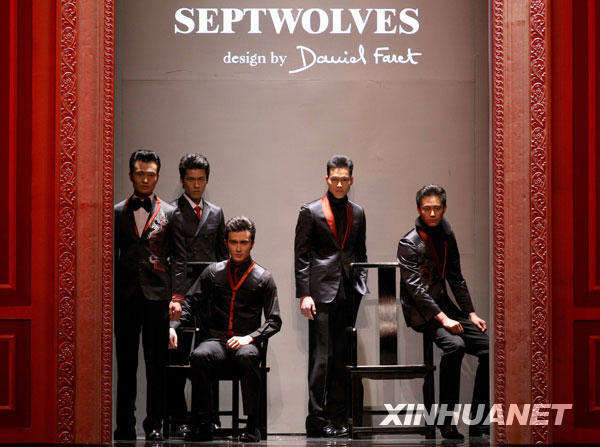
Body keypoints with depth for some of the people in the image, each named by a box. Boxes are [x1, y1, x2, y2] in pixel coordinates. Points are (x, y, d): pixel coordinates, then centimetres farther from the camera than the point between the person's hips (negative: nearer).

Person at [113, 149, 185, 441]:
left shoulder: (169, 214, 8)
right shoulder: (117, 213, 11)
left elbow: (178, 260, 5)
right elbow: (111, 258, 11)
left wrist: (176, 297, -4)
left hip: (157, 296, -1)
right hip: (124, 296, 1)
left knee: (156, 363, 0)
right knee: (125, 364, 4)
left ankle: (154, 425, 7)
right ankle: (125, 426, 9)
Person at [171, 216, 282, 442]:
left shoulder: (263, 278, 10)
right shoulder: (213, 272, 16)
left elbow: (274, 321, 6)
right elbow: (190, 303, 13)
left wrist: (249, 338, -10)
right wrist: (174, 326, -6)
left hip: (245, 343, -1)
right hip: (215, 339, 1)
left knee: (248, 357, -38)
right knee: (199, 356, -34)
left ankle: (252, 426, -29)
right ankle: (203, 424, -28)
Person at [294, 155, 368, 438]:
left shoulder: (357, 213, 15)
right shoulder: (310, 212, 1)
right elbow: (301, 256, -1)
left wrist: (361, 288, 8)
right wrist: (304, 294, -9)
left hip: (348, 294, 4)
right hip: (322, 292, -4)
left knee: (342, 358, 5)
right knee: (321, 358, -5)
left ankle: (337, 418, 10)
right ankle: (317, 422, -2)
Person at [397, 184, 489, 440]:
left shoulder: (447, 237, 13)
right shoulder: (409, 243, -9)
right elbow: (415, 287, -16)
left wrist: (470, 313, 10)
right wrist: (442, 318, -23)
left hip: (445, 307, 7)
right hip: (420, 313, -7)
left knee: (488, 348, -9)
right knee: (455, 345, -32)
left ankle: (478, 421, -2)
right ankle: (446, 420, -25)